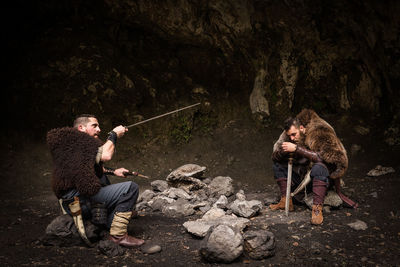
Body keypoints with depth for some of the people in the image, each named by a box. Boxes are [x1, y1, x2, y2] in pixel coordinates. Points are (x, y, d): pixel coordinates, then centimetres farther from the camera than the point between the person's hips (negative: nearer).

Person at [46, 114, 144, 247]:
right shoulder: (75, 138, -11)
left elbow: (91, 168, 30)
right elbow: (106, 155, -20)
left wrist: (113, 171, 18)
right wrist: (113, 135, -4)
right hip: (81, 198, -11)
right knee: (131, 188, -14)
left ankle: (110, 225, 30)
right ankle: (118, 235, -10)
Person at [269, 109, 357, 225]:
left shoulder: (319, 132, -22)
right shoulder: (288, 134, -2)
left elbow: (322, 157, -35)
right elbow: (275, 156, -2)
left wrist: (296, 149, -36)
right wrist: (283, 151, -26)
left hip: (326, 176, -7)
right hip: (303, 174, 7)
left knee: (319, 167, -39)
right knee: (277, 165, -2)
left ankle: (317, 208, -38)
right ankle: (286, 201, -6)